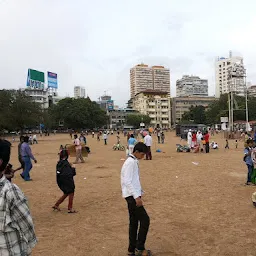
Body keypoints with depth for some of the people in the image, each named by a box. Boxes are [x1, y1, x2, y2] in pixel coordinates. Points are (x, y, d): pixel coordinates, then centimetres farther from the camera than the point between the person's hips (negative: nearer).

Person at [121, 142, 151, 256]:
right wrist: (136, 196, -24)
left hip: (132, 196, 10)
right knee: (145, 219, -6)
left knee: (134, 222, 13)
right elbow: (127, 181, -22)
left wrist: (138, 193, 18)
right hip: (132, 196, -10)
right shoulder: (130, 162, -16)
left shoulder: (133, 161, 13)